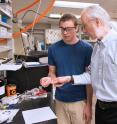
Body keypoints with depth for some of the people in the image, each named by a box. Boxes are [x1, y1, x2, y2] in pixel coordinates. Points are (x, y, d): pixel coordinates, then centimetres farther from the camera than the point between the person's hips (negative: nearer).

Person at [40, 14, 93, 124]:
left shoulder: (87, 48, -10)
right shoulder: (53, 48, -3)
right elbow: (52, 72, 4)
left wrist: (89, 104, -8)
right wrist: (49, 79, -19)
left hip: (79, 100, -2)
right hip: (60, 100, 2)